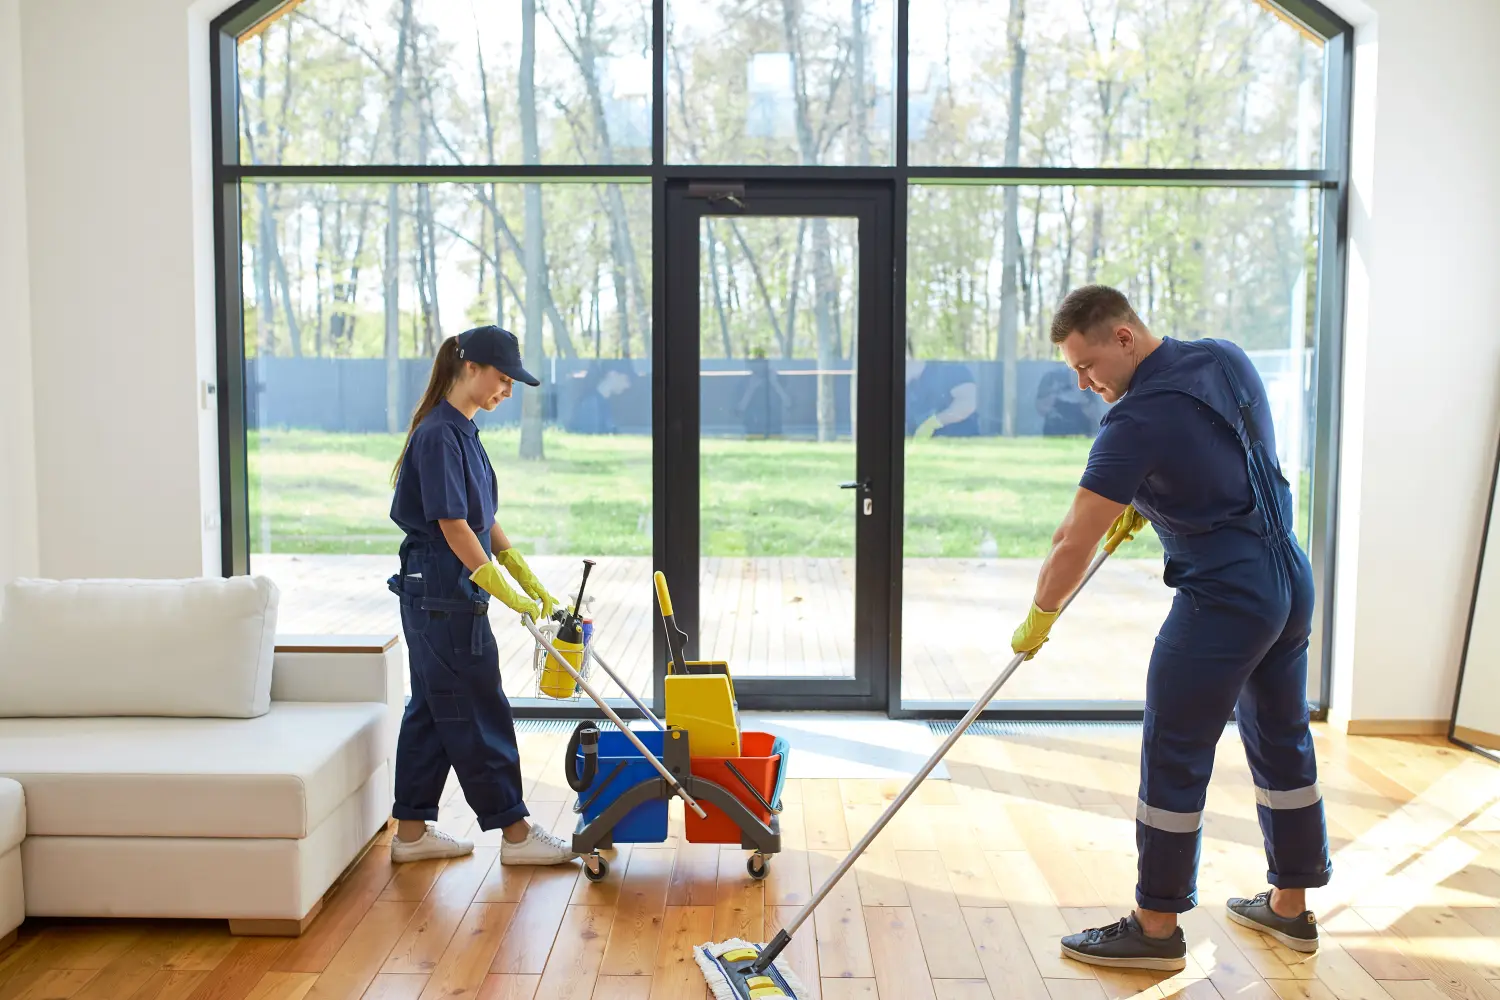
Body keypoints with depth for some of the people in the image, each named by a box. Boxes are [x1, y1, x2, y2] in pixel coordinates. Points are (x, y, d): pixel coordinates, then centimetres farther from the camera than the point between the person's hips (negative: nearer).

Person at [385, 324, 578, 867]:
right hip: (443, 596, -10)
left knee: (433, 711, 14)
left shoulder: (460, 431, 13)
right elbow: (451, 523, -21)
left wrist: (529, 578, 14)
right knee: (479, 715, -1)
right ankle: (515, 833, 8)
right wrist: (504, 591, -19)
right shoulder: (439, 434, -17)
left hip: (435, 596, 10)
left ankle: (413, 831, 22)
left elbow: (483, 519, 17)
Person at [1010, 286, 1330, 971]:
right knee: (1282, 741, 18)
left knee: (1174, 758, 1)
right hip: (1291, 579, 9)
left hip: (1223, 598, -9)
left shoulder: (1138, 418, -20)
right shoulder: (1226, 360, 5)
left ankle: (1156, 927, 11)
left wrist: (1038, 619, -3)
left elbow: (1073, 543, -17)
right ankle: (1290, 906, 32)